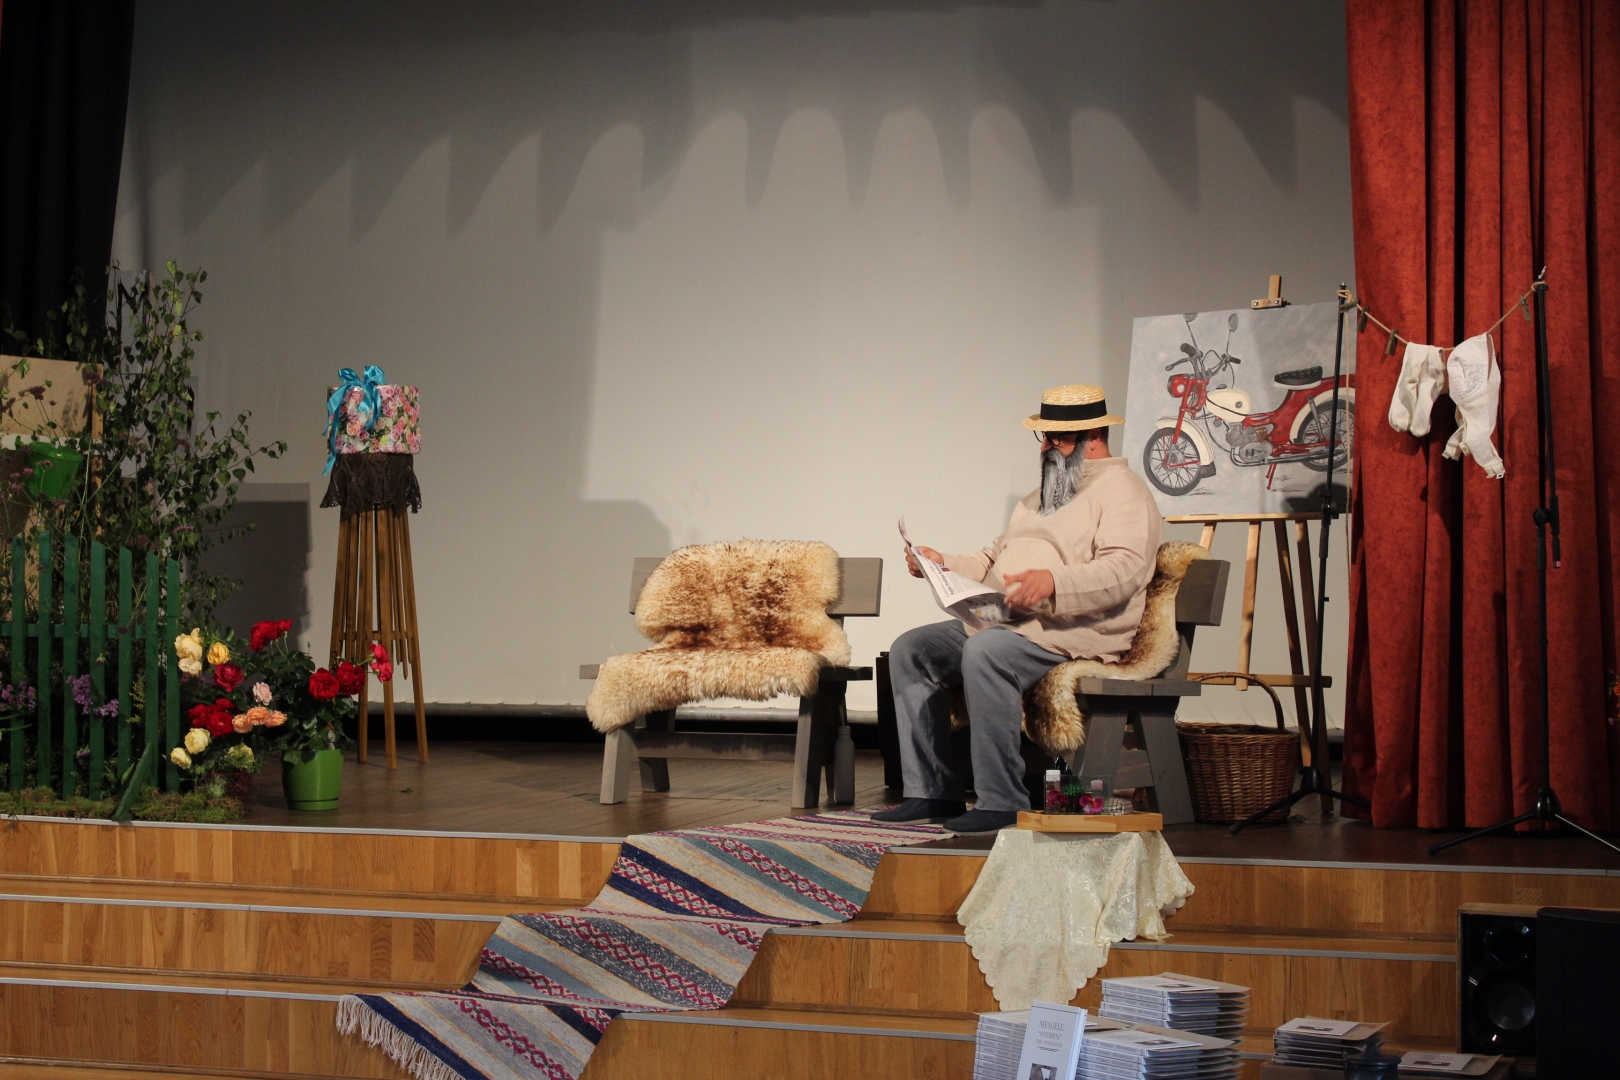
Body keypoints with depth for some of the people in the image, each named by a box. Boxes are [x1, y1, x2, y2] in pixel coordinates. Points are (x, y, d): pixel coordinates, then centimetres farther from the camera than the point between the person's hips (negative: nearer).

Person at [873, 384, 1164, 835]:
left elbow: (1123, 570, -20)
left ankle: (1003, 802, -31)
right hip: (1004, 623, 10)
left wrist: (1053, 581, -36)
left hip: (1072, 632, -10)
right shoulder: (1043, 495, 28)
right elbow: (995, 558, 32)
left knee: (985, 652, -35)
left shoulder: (1122, 490, -4)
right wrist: (944, 563, 13)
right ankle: (932, 792, -7)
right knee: (911, 650, -4)